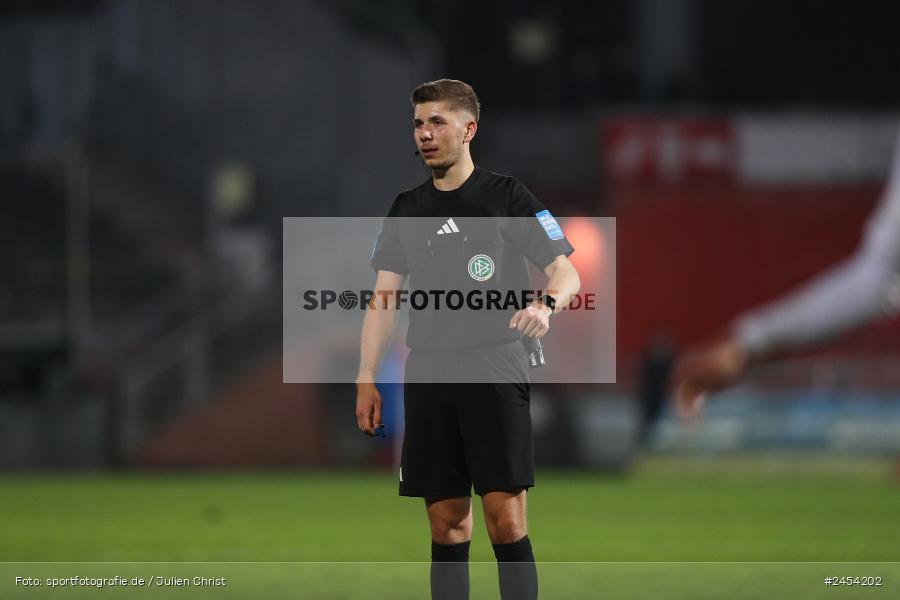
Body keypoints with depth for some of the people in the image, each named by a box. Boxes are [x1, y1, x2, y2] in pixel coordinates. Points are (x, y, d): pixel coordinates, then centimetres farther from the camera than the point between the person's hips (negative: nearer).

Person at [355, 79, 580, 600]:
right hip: (428, 373, 4)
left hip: (495, 366, -4)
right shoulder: (407, 210, 14)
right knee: (447, 525, 4)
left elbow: (566, 272, -1)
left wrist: (546, 304, -24)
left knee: (506, 519, -9)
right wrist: (367, 378, 3)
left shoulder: (506, 196, 2)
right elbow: (385, 297, 12)